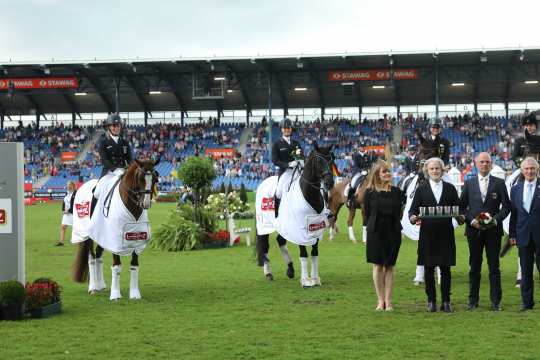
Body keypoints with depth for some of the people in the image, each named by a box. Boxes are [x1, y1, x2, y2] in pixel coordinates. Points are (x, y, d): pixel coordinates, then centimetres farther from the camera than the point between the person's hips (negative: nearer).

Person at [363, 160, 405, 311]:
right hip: (375, 233, -1)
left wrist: (396, 227, 1)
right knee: (378, 265, 2)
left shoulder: (396, 192, 3)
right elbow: (367, 213, 4)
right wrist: (372, 227, 2)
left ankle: (388, 301, 6)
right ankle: (381, 300, 8)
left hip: (392, 232, 1)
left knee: (389, 266, 4)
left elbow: (398, 213, 7)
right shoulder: (370, 193, -1)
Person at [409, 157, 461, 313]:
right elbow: (413, 209, 3)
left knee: (445, 268, 2)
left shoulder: (450, 188, 10)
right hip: (427, 234, 0)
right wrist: (413, 217, -18)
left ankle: (446, 301, 9)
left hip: (446, 234, 0)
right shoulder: (421, 189, 7)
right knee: (429, 268, 3)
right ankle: (431, 301, 12)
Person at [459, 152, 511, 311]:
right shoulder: (469, 183, 8)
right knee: (474, 266, 6)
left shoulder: (499, 183, 5)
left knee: (494, 267, 1)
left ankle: (496, 301, 6)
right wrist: (471, 220, -8)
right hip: (474, 230, 1)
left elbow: (506, 206, 3)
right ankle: (473, 300, 12)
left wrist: (495, 219, -11)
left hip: (493, 230, -1)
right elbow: (462, 207, 6)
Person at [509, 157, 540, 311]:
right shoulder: (515, 189, 9)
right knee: (525, 271, 9)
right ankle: (527, 302, 16)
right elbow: (513, 213, 10)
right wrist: (512, 234, 7)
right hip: (523, 235, 4)